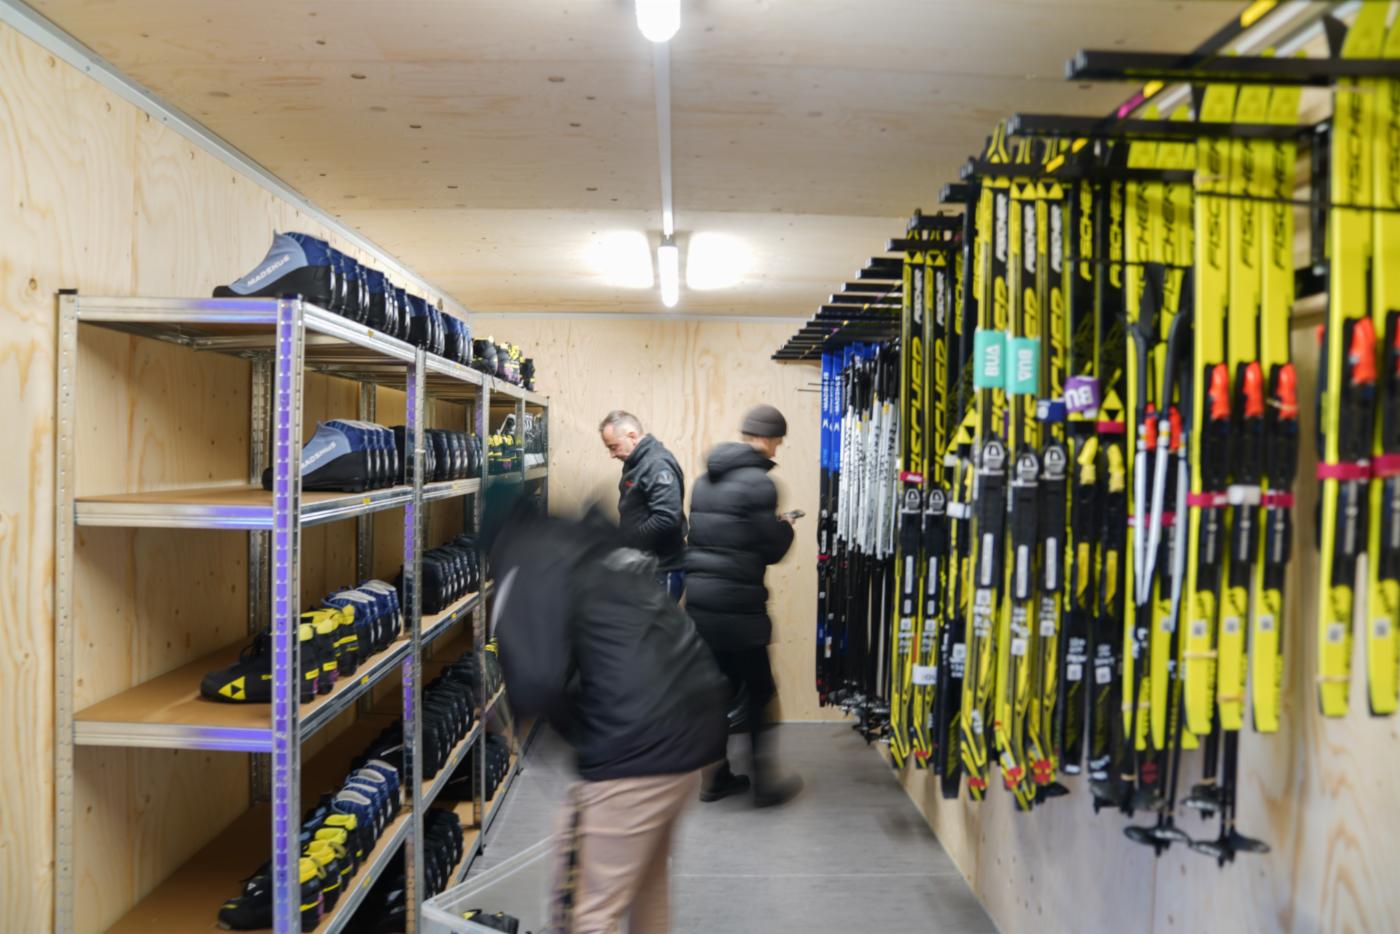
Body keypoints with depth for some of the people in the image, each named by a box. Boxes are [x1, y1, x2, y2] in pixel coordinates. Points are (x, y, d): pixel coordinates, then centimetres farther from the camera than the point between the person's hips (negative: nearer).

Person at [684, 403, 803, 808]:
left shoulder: (706, 479, 12)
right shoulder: (758, 483, -14)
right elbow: (772, 550, -12)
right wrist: (786, 528, 10)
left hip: (700, 600, 8)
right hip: (737, 604, -8)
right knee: (759, 691, 6)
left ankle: (716, 778, 24)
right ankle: (763, 783, 13)